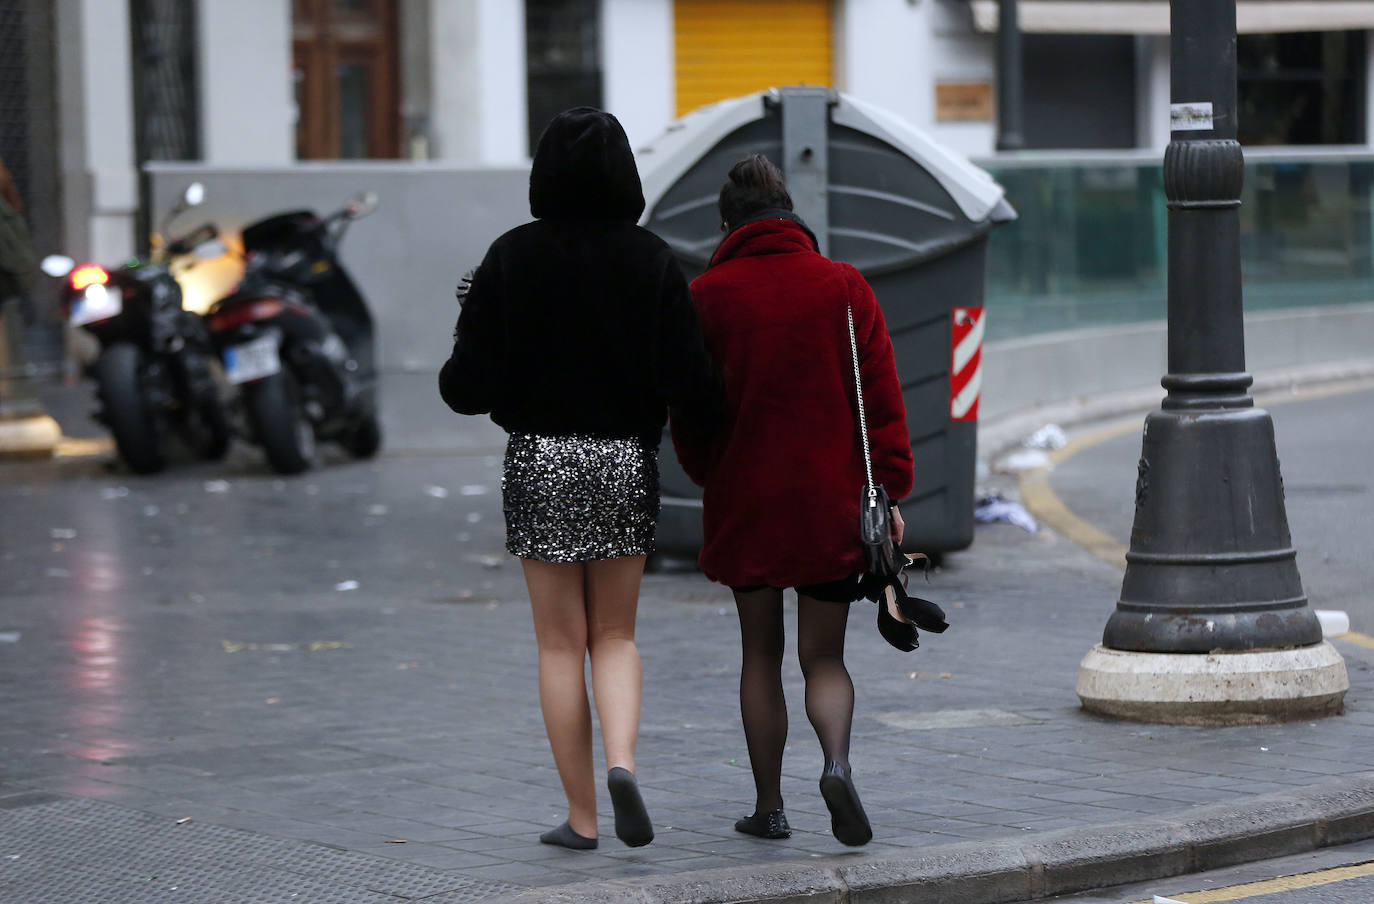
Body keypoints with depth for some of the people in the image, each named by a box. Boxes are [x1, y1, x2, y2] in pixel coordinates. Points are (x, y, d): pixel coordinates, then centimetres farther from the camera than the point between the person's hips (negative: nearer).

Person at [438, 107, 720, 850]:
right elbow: (688, 380, -8)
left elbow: (471, 382, -7)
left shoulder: (512, 258, -6)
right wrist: (708, 444, 9)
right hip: (626, 461, 1)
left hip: (539, 460, -1)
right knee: (615, 636, 14)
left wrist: (453, 381, 15)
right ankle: (621, 760, -12)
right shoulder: (651, 260, -4)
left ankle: (581, 813, 9)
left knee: (561, 642, 7)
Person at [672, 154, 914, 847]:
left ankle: (769, 807, 14)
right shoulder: (844, 286, 0)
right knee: (823, 655, 8)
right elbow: (881, 396, -3)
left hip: (744, 503, 0)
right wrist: (890, 491, 0)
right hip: (831, 504, 1)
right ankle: (836, 762, -19)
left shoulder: (708, 296, -3)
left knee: (761, 653, 13)